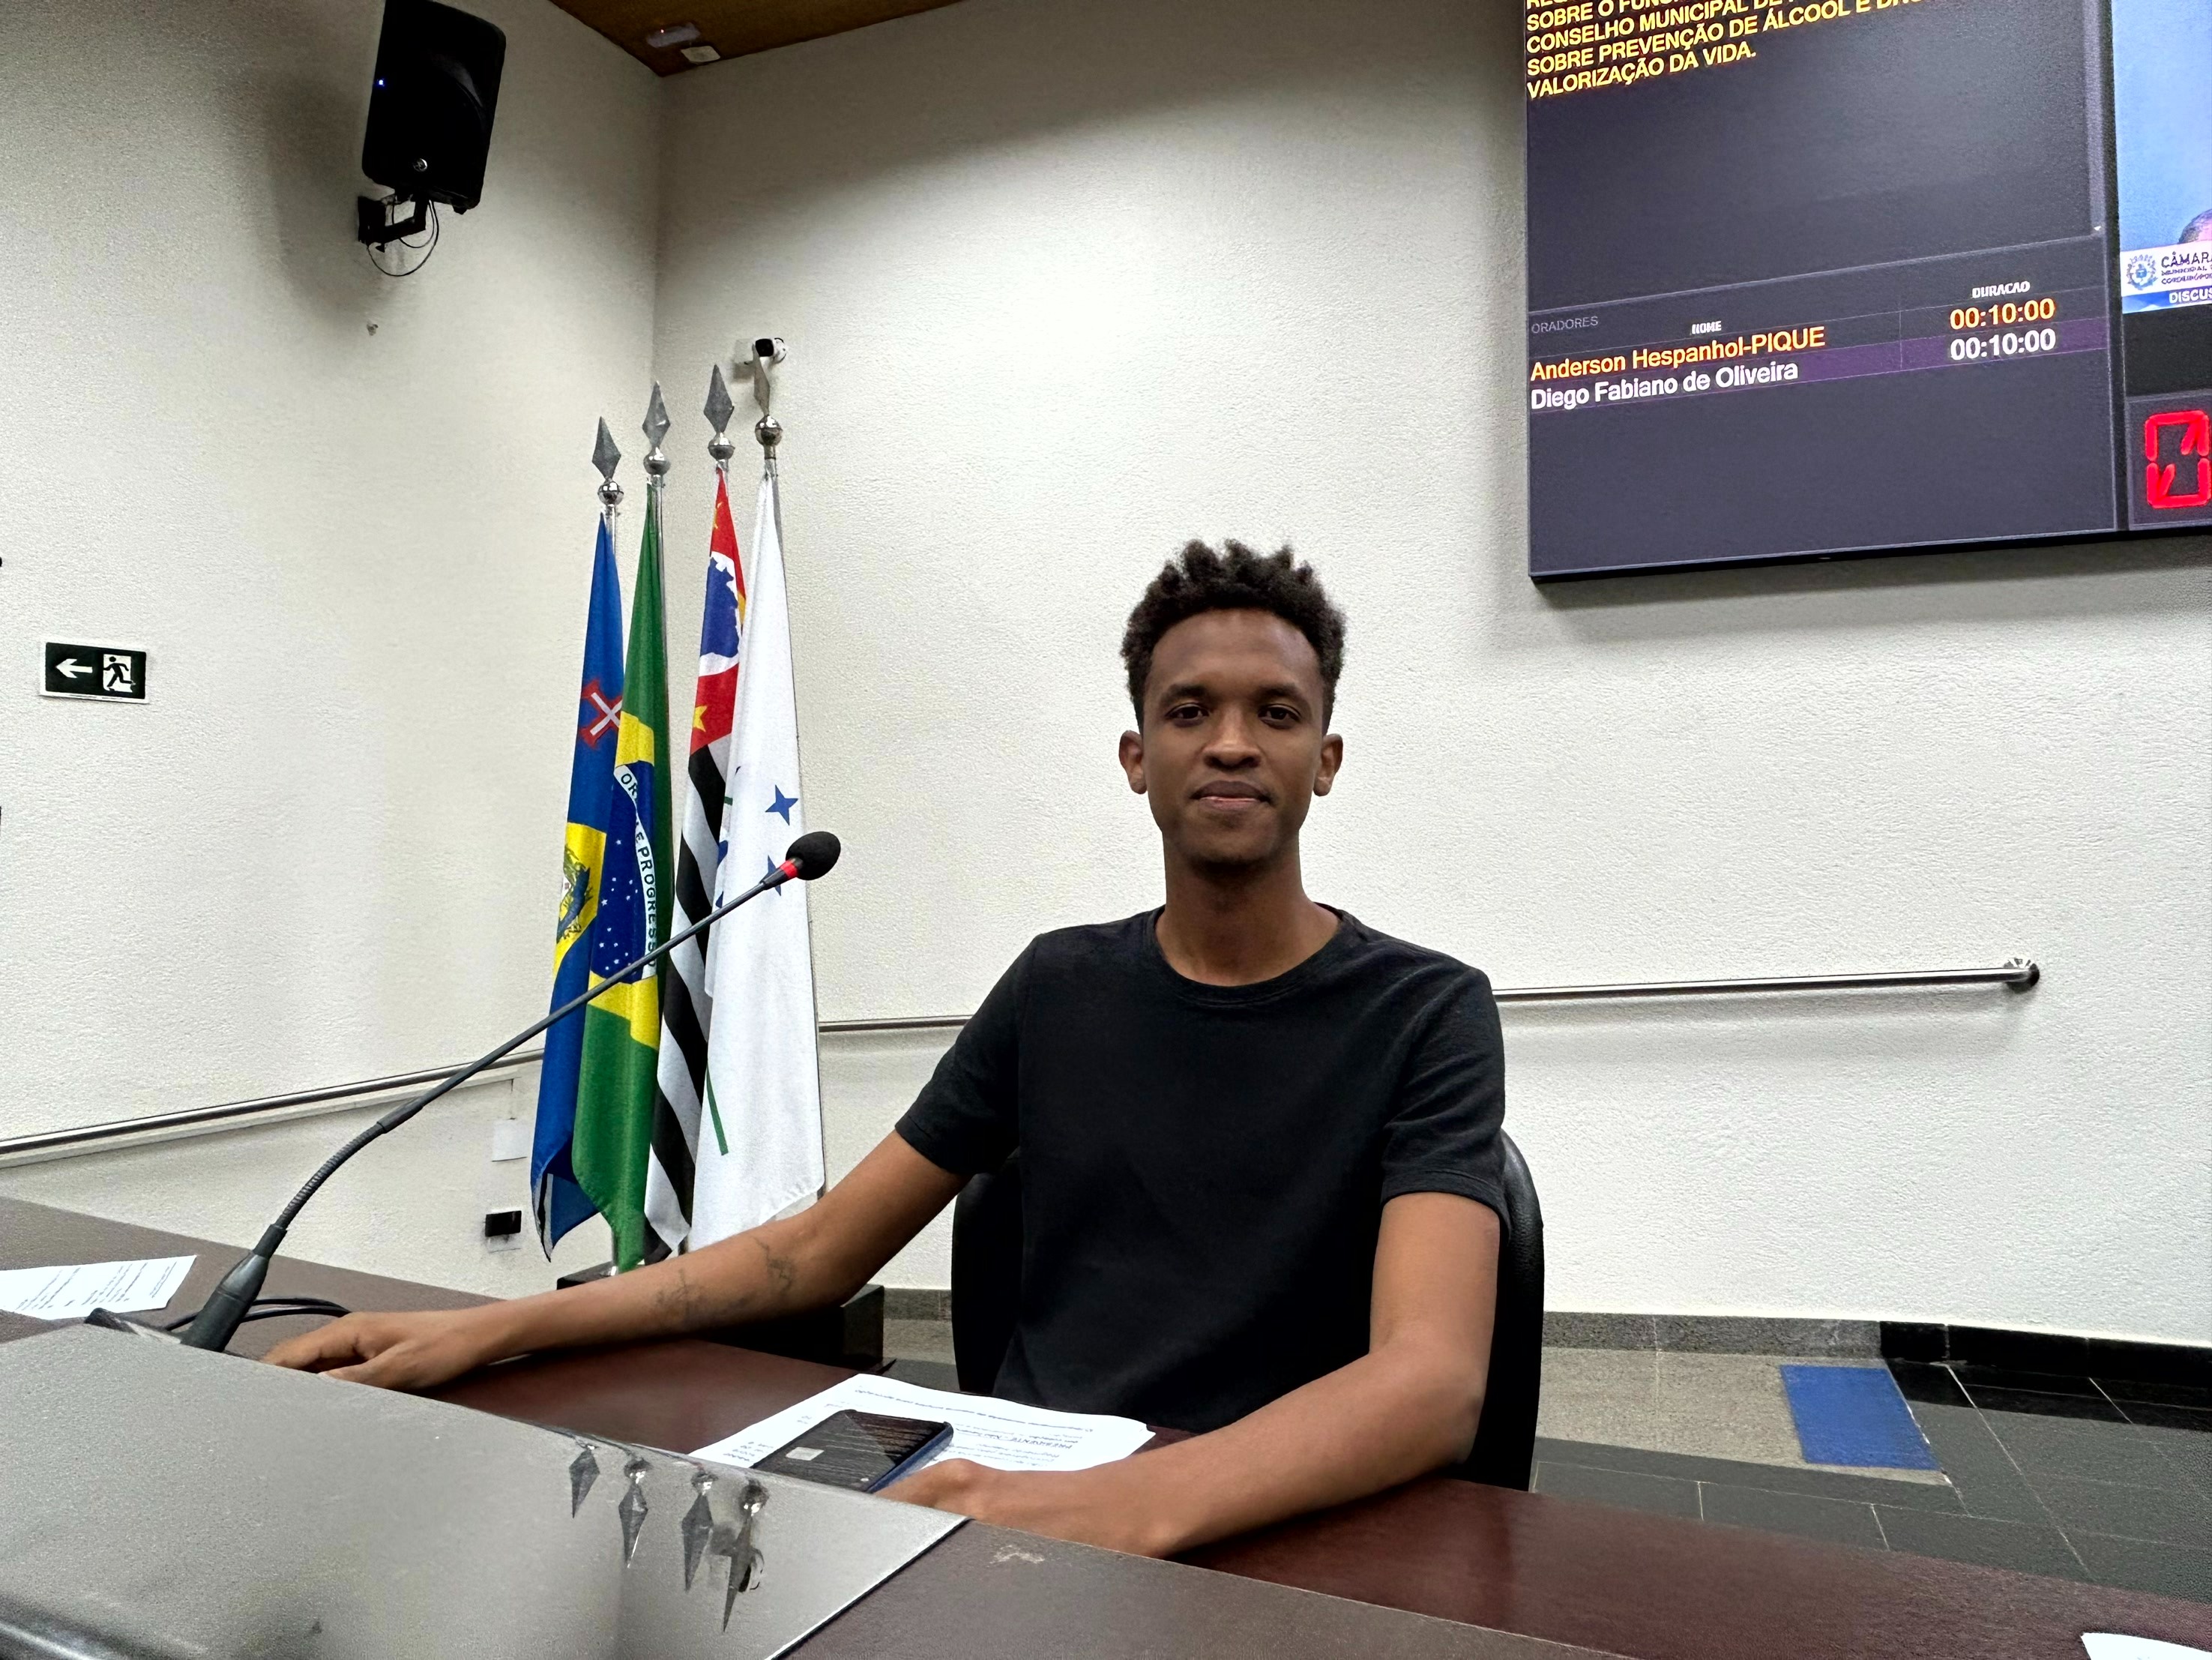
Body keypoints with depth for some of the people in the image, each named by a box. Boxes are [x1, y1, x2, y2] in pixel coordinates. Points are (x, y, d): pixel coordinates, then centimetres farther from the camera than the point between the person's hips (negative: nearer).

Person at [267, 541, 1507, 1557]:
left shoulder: (1424, 1014, -7)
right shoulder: (1058, 986, 6)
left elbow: (1432, 1380, -23)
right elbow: (819, 1249, 7)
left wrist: (1123, 1505, -41)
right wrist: (494, 1328, -4)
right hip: (1021, 1495, 4)